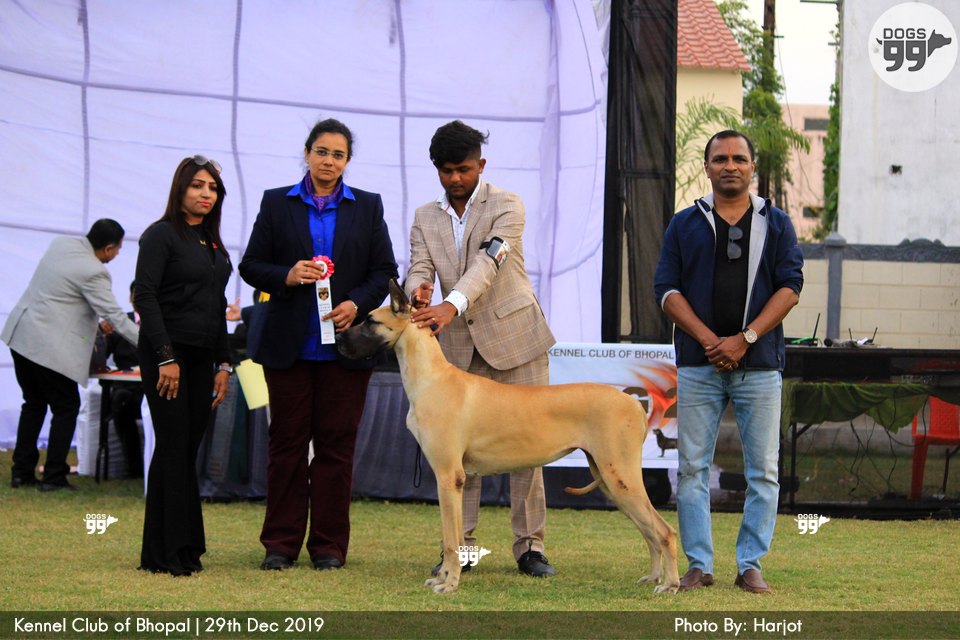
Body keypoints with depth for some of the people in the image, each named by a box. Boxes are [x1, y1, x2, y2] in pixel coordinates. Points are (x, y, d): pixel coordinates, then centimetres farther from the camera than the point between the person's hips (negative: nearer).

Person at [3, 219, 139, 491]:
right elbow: (115, 317, -16)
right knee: (66, 408, 4)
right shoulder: (94, 273, -18)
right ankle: (54, 477, 3)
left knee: (34, 404, 18)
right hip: (49, 346, -8)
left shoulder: (59, 244, 7)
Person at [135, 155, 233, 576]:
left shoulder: (213, 243, 16)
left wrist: (223, 363, 14)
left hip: (201, 358, 7)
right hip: (166, 354, -7)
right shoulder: (162, 235, -6)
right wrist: (166, 358, -19)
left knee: (187, 450, 5)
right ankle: (170, 553, -7)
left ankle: (160, 553, 9)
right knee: (174, 448, -9)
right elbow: (145, 297, -14)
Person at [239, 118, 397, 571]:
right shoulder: (276, 203, 7)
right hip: (288, 343, 0)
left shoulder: (367, 207, 9)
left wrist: (357, 303, -11)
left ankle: (329, 545, 5)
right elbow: (251, 266, 5)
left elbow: (384, 271, 7)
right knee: (287, 440, 2)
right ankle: (281, 543, 7)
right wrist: (286, 276, -14)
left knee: (336, 443, 0)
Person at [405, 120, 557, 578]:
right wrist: (418, 291, -29)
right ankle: (461, 546, 6)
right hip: (459, 344, 3)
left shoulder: (506, 206, -5)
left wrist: (452, 305, -36)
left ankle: (530, 545, 2)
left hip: (514, 335, -3)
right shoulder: (426, 218, 10)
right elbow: (418, 269, -2)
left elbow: (489, 262, -20)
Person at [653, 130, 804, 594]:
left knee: (763, 470, -2)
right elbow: (666, 289, 3)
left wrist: (745, 338, -11)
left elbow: (790, 287, 1)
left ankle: (750, 565, 5)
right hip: (698, 364, 0)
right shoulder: (684, 224, 10)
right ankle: (699, 565, 4)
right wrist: (708, 339, -11)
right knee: (692, 468, -2)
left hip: (759, 364, 0)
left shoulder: (776, 224, 10)